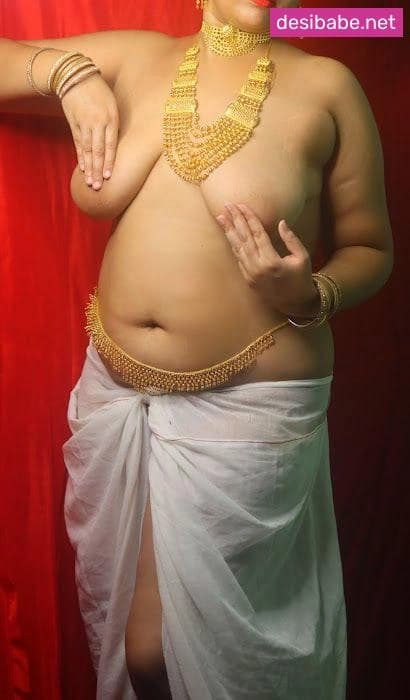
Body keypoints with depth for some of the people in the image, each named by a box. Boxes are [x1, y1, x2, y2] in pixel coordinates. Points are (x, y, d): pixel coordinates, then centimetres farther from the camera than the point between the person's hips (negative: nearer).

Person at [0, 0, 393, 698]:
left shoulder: (326, 85, 0)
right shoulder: (132, 58, 8)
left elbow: (370, 249, 3)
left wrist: (310, 294, -16)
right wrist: (68, 71, -2)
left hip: (247, 400, -2)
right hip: (118, 389, 3)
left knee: (227, 642, 11)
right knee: (135, 641, 20)